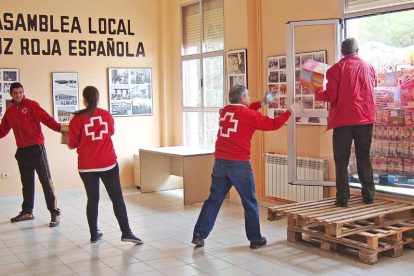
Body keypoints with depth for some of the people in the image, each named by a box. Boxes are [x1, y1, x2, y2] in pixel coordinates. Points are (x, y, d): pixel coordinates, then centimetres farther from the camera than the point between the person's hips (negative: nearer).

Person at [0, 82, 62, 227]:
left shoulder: (31, 105, -5)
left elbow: (46, 118, -16)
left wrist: (59, 128, -32)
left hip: (36, 148, -6)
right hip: (22, 150, 6)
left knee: (46, 180, -5)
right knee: (26, 182, 15)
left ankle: (55, 212, -2)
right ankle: (27, 212, 26)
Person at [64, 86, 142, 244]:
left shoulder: (77, 119, -6)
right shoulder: (107, 115, 1)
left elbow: (72, 145, 0)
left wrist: (66, 140, 21)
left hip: (87, 166, 0)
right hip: (108, 163, 0)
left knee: (92, 199, 10)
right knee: (117, 198, 4)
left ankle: (94, 234, 16)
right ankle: (126, 232, 0)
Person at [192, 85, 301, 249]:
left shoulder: (225, 111, 11)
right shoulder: (249, 115, -6)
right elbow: (273, 124, 3)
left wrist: (262, 103, 30)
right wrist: (289, 112, 17)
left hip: (220, 162, 5)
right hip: (239, 164, -5)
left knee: (214, 199, 11)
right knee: (250, 203, 8)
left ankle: (199, 234, 8)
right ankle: (255, 239, 16)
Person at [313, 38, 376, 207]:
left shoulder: (336, 69, -6)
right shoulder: (368, 67, 6)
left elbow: (331, 96, -9)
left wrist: (316, 93, 8)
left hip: (343, 119, -3)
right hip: (365, 118, 3)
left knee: (341, 160, 2)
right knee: (364, 158, 13)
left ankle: (342, 198, 0)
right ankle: (369, 195, 15)